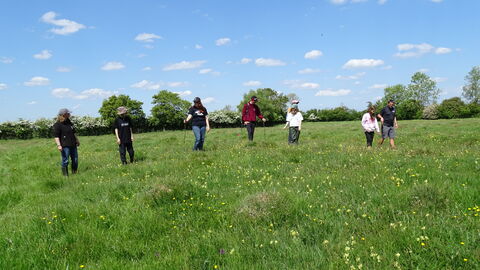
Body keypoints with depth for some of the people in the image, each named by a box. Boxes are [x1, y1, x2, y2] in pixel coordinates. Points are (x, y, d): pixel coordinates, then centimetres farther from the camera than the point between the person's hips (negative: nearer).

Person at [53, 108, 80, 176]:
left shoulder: (69, 122, 13)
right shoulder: (57, 125, -9)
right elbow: (56, 136, -14)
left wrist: (77, 140, 30)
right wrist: (58, 145, -23)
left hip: (73, 145, 8)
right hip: (65, 146, -7)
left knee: (75, 160, 11)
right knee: (65, 161, -2)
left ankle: (74, 173, 23)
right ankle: (65, 175, 7)